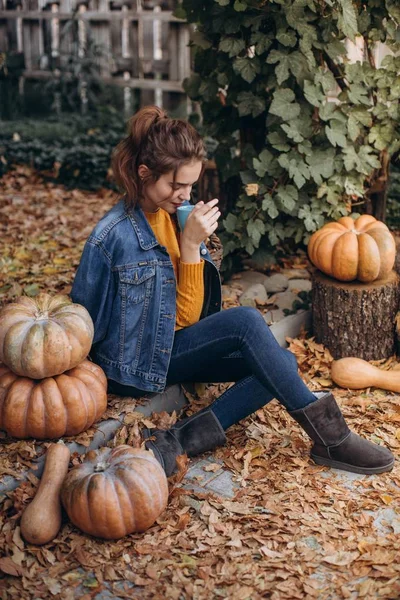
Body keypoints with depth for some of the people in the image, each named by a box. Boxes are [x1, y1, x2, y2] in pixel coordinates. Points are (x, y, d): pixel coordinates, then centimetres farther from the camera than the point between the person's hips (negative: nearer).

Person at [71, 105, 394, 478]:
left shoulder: (178, 211, -2)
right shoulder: (114, 237, -21)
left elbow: (189, 314, 2)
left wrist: (191, 246, -16)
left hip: (178, 344, 7)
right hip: (136, 364, -7)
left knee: (283, 363, -12)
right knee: (245, 321, -26)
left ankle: (180, 441, -24)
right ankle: (326, 431, -19)